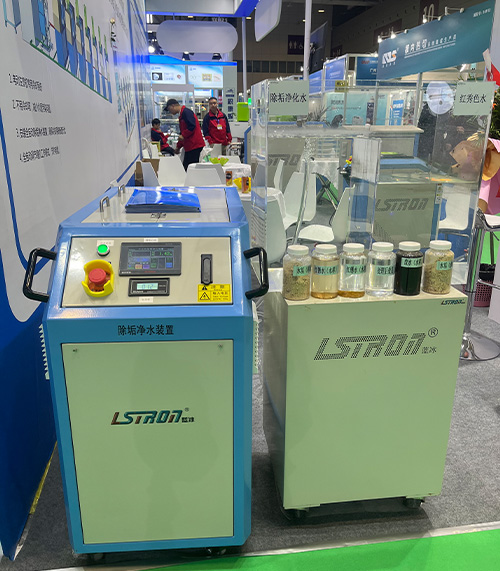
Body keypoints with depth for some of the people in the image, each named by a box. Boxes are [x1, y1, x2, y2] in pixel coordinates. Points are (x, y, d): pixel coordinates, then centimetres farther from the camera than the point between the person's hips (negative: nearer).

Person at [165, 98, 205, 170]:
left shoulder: (186, 112, -9)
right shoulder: (181, 114, 23)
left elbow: (192, 126, -22)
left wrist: (183, 135, -14)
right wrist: (178, 147, 29)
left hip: (194, 145, -10)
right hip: (189, 146, 10)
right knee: (185, 167, 7)